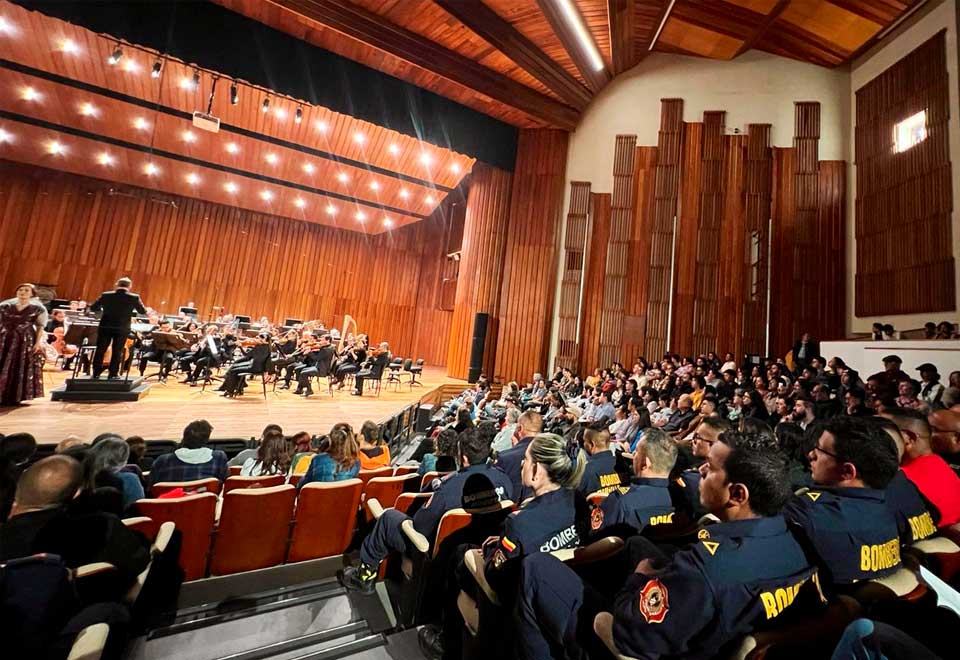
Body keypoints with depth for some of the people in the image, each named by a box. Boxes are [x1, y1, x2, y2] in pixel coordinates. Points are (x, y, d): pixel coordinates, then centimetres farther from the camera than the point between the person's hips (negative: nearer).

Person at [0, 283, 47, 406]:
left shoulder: (38, 309, -1)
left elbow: (40, 327, -2)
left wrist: (38, 342, -11)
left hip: (26, 341, -3)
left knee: (21, 368, 1)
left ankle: (15, 397, 10)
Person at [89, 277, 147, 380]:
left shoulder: (105, 295, -5)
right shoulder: (134, 298, -11)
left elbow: (93, 308, 4)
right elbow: (143, 311, -1)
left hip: (105, 327, 1)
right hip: (122, 329, -1)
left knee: (100, 350, 14)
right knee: (117, 352, 7)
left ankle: (96, 372, 19)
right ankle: (113, 373, 10)